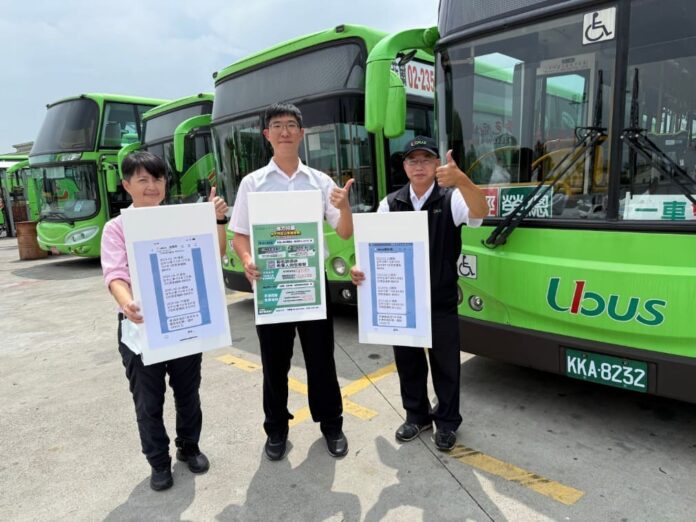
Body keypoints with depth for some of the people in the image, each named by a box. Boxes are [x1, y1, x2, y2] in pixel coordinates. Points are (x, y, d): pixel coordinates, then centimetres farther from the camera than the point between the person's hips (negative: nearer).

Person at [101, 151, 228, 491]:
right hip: (140, 324, -2)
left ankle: (189, 447, 40)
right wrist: (126, 304, -36)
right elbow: (115, 274, -15)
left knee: (187, 392, 16)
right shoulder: (117, 228, -2)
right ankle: (159, 463, 31)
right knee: (148, 401, 10)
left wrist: (218, 220, -15)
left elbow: (213, 257, 0)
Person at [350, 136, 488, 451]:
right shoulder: (390, 204, 4)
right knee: (407, 359, 15)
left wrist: (460, 180, -46)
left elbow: (479, 213, -27)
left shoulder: (451, 200, -5)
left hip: (441, 300, -3)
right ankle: (416, 415, 37)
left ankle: (446, 421, 31)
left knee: (445, 361, 9)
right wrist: (360, 268, -15)